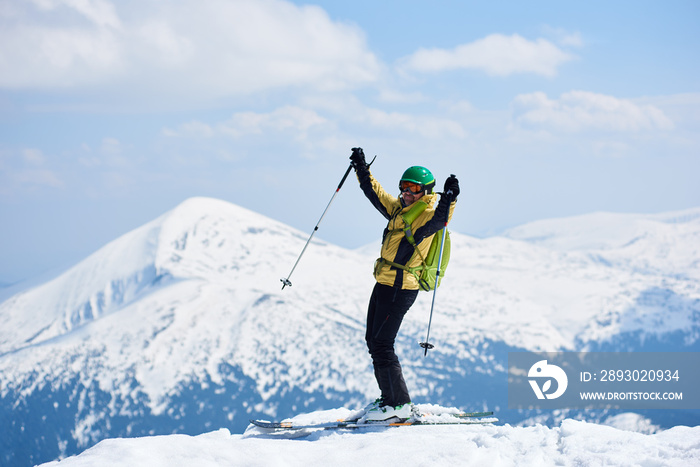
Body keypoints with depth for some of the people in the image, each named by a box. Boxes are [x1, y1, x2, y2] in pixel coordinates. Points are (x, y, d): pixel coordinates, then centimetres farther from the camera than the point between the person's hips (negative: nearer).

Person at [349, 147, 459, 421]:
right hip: (384, 285, 9)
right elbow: (375, 194, 24)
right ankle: (390, 396, 25)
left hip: (400, 289, -9)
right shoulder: (398, 208, 12)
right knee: (373, 340, 16)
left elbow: (440, 219, -34)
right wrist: (362, 170, 22)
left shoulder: (426, 215, -13)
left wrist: (449, 199, -49)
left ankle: (398, 404, -2)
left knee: (381, 344, -9)